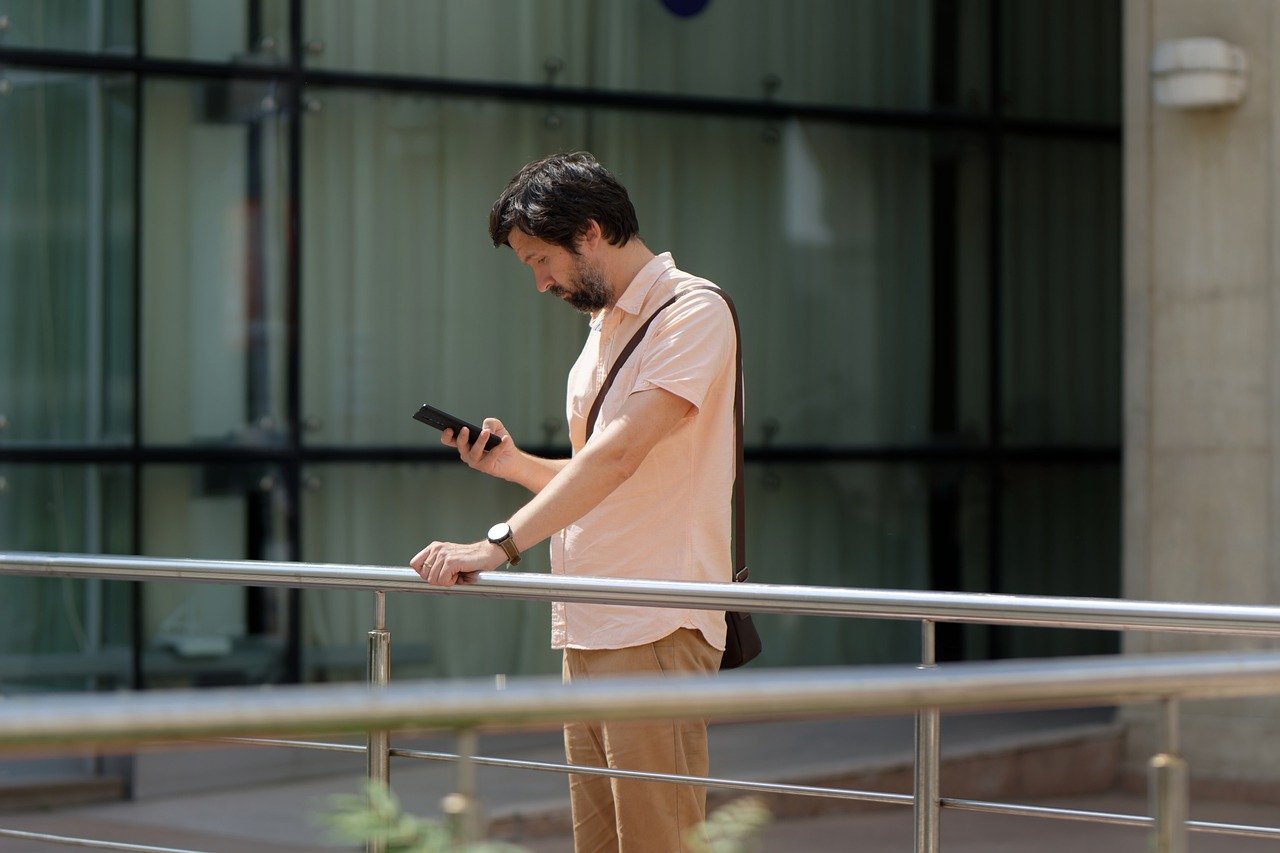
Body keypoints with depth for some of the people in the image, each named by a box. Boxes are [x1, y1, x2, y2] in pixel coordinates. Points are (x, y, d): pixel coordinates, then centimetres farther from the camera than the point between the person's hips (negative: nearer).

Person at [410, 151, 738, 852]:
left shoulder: (692, 312, -9)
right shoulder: (601, 330, 21)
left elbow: (618, 455, -21)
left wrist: (500, 544, -25)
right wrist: (514, 464, 8)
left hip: (655, 633, -9)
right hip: (585, 633, 9)